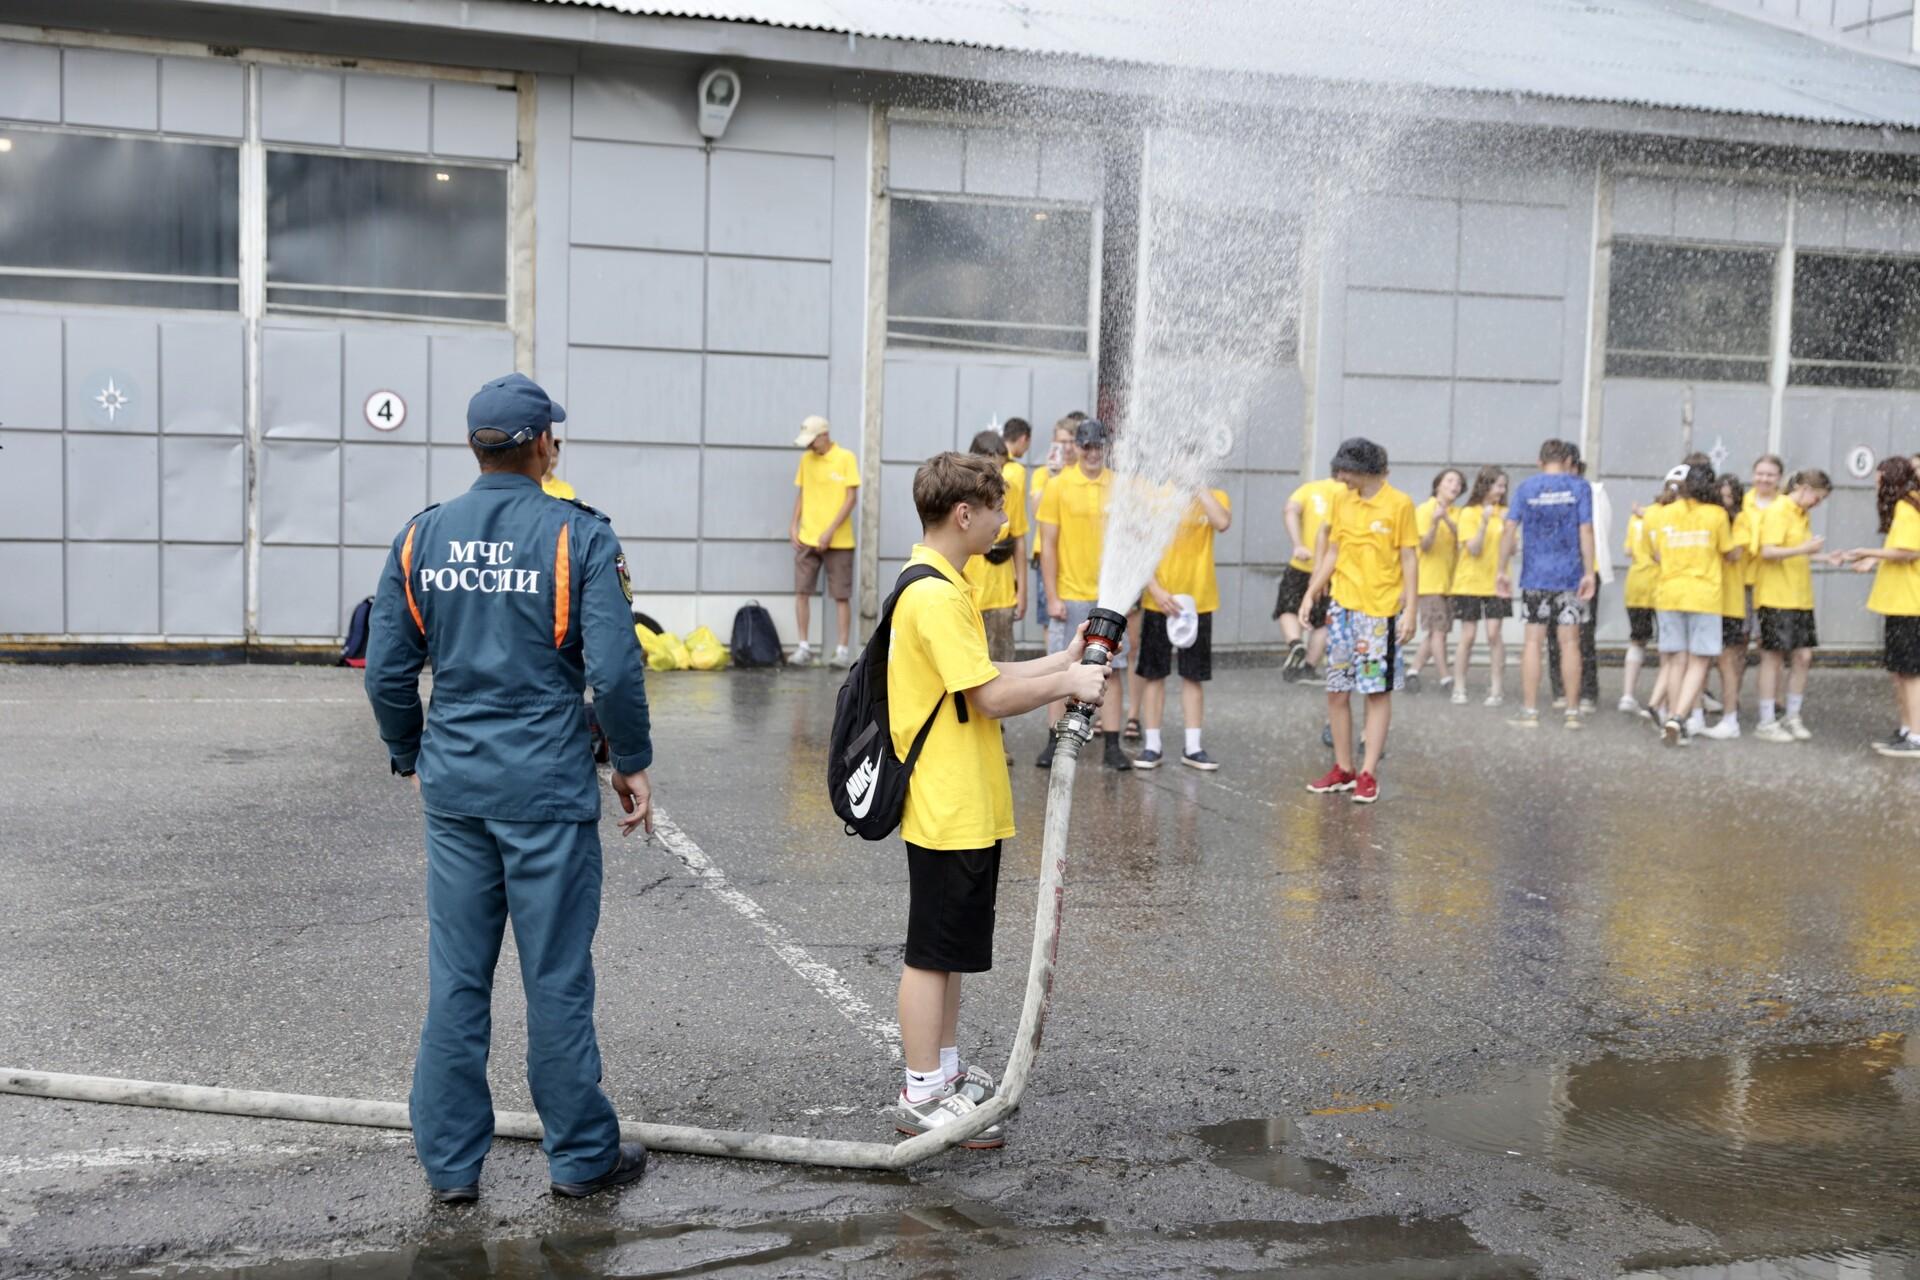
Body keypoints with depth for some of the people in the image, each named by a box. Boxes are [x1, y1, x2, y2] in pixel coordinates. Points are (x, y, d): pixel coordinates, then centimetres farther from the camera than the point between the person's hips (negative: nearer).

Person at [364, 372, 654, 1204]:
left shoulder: (420, 537, 4)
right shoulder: (578, 536, -9)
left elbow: (387, 672, 5)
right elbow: (615, 667, -14)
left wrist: (412, 757, 19)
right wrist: (632, 762, -1)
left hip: (454, 785, 4)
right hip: (547, 786, -4)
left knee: (456, 977, 11)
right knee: (556, 976, 5)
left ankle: (450, 1164, 20)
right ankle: (582, 1157, 19)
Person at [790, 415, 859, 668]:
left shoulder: (845, 458, -6)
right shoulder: (806, 459, 8)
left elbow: (851, 497, -9)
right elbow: (801, 494, 15)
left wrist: (830, 531, -15)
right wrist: (794, 525, 2)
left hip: (838, 541, -4)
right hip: (807, 539, 4)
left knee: (842, 596, 1)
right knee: (801, 592, 0)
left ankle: (842, 650, 4)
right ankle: (804, 647, 8)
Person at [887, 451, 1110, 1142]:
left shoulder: (940, 586, 13)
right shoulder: (937, 595, -20)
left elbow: (979, 676, 15)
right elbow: (991, 696, -22)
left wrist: (1060, 663, 11)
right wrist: (1066, 682, -11)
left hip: (963, 804, 10)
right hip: (948, 808, -10)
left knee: (949, 948, 19)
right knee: (932, 952, -1)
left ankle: (945, 1068, 30)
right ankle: (922, 1097, 8)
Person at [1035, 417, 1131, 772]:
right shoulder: (1058, 486, -2)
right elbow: (1048, 546, -3)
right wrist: (1052, 597, -8)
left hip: (1109, 596, 2)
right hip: (1069, 596, -2)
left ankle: (1112, 746, 10)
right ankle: (1054, 743, 12)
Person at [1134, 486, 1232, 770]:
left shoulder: (1215, 498, 2)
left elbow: (1222, 523, -21)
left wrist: (1199, 488, -15)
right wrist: (1156, 591, -14)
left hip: (1198, 601, 1)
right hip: (1159, 601, -1)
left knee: (1194, 676, 7)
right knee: (1153, 674, 3)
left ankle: (1193, 747, 13)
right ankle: (1152, 745, 12)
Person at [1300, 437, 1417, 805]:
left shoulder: (1399, 504, -5)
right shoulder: (1341, 502, 8)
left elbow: (1409, 559, -4)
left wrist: (1410, 609, -10)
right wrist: (1311, 592, 4)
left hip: (1381, 610, -5)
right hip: (1342, 608, 5)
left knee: (1378, 691, 0)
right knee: (1335, 690, 5)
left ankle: (1368, 774, 4)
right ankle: (1343, 769, 15)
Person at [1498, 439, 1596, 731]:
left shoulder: (1526, 488, 3)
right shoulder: (1579, 487, 0)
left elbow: (1510, 530, -2)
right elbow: (1585, 531, -6)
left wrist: (1502, 570, 2)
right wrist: (1589, 572, -5)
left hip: (1535, 576, 1)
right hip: (1569, 575, -1)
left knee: (1533, 641, 4)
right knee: (1569, 642, 5)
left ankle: (1530, 711, 4)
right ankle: (1572, 712, 9)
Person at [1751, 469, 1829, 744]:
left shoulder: (1803, 516, 17)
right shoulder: (1777, 510, -9)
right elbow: (1768, 551, -19)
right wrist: (1805, 549, -25)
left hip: (1800, 598, 8)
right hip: (1775, 596, -8)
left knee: (1803, 656, 5)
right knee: (1773, 656, -3)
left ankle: (1792, 717, 16)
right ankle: (1766, 722, 5)